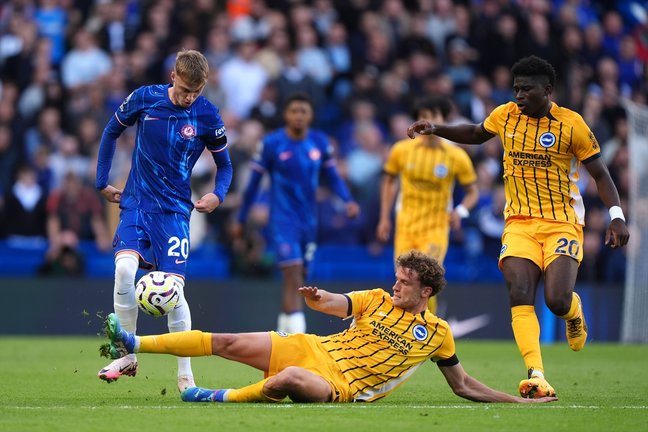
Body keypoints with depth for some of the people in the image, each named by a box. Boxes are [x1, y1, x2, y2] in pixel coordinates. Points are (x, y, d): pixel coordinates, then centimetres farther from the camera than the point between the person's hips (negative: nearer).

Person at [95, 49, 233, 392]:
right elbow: (111, 132, 13)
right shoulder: (144, 98, -4)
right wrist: (102, 182, 11)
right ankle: (127, 357, -6)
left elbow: (224, 164, 8)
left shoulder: (207, 116, -6)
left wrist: (218, 194, -12)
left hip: (173, 209, -1)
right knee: (124, 268, -22)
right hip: (136, 203, 1)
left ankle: (185, 375, 1)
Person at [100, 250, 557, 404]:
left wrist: (519, 402, 4)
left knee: (291, 379, -39)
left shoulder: (438, 334, 6)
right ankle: (133, 344, -8)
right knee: (227, 343, -9)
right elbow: (331, 303, -2)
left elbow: (463, 385, 13)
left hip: (341, 386, -4)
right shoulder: (378, 301, 11)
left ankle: (221, 398, -25)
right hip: (311, 350, 4)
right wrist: (316, 296, -27)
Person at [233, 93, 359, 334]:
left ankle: (283, 331, 26)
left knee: (298, 279, 10)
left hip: (308, 220, 5)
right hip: (283, 220, -5)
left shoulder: (320, 143, 3)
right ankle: (297, 335, -24)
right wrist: (240, 219, 6)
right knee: (293, 275, -18)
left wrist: (348, 200, -7)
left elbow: (333, 177, 12)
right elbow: (254, 182, 1)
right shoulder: (272, 143, -7)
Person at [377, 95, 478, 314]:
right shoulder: (402, 150, -1)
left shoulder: (457, 156, -6)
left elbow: (472, 192, 4)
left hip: (436, 229, -2)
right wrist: (385, 218, 8)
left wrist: (460, 211, -16)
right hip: (405, 228, 2)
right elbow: (389, 182, 14)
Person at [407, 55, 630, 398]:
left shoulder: (571, 124, -7)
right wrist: (435, 129, 15)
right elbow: (476, 134, 27)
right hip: (520, 223, 3)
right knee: (519, 295, -19)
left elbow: (600, 174, -3)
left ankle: (574, 310, 22)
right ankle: (535, 375, -25)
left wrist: (616, 217, -14)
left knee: (557, 301, -18)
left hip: (563, 224, -3)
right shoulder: (505, 116, 5)